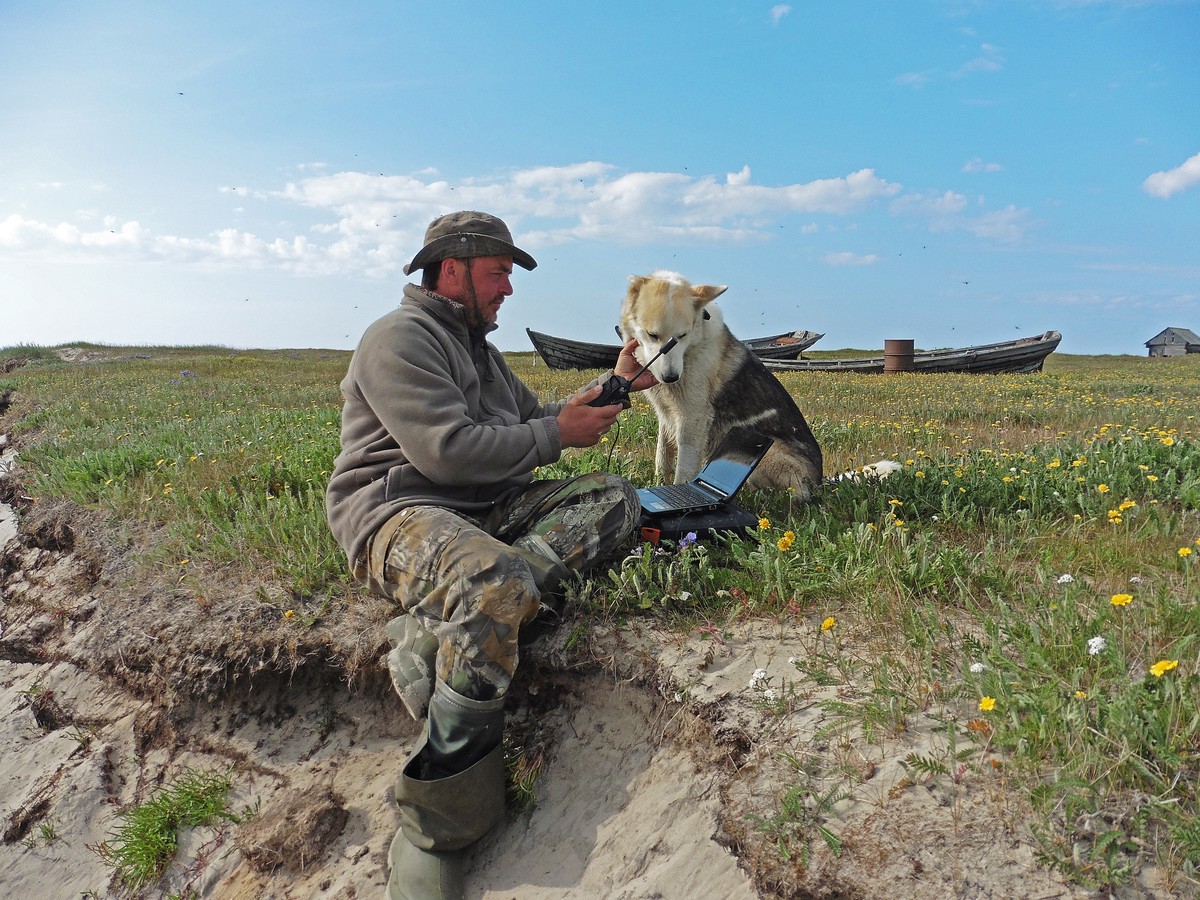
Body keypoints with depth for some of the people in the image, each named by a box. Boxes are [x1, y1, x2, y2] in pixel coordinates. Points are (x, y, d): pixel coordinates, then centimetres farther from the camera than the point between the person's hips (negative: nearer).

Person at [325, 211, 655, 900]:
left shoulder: (478, 349, 27)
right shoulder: (401, 338, -5)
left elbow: (533, 419, 26)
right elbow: (448, 451, -18)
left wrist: (614, 387, 15)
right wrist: (558, 434, -9)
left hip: (486, 510, 9)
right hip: (396, 513, -9)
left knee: (615, 496, -10)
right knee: (496, 584, -41)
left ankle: (438, 638, -28)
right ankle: (434, 836, -26)